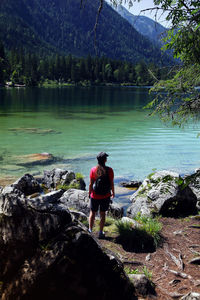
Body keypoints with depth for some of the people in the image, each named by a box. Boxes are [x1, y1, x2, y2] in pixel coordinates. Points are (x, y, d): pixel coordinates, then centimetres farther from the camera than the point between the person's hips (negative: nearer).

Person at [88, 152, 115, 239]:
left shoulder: (93, 170, -13)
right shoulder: (109, 170, -14)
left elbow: (91, 184, -8)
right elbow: (112, 183, -7)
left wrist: (89, 194, 6)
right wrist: (113, 193, 9)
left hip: (95, 196, 0)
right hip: (106, 196, 0)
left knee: (92, 213, 18)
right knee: (102, 214, 14)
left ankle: (90, 231, 26)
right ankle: (100, 233, 22)